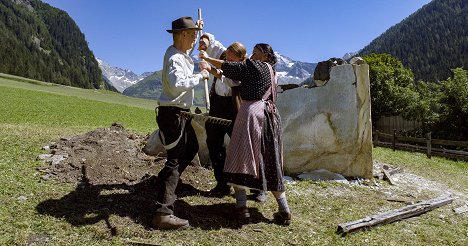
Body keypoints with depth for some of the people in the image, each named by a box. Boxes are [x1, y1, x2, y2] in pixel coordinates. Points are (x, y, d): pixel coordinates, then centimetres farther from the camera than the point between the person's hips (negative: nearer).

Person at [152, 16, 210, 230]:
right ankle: (163, 213, -15)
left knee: (191, 148, 25)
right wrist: (200, 76, -21)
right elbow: (178, 84, -34)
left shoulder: (179, 53, 13)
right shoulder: (174, 58, -18)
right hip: (172, 113, -11)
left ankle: (165, 181, 39)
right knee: (175, 158, -14)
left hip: (179, 113, 11)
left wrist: (197, 30, 28)